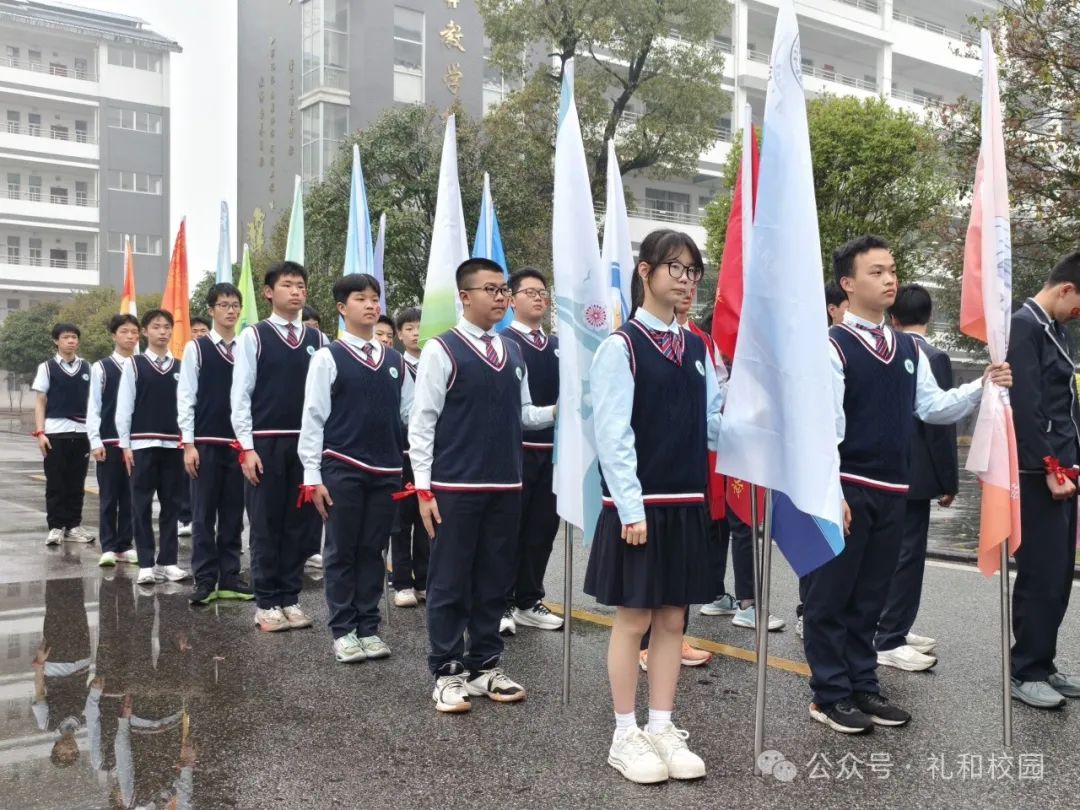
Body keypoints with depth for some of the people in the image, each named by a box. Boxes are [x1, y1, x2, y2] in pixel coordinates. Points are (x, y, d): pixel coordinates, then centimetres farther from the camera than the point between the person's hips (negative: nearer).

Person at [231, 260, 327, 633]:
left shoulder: (317, 340, 7)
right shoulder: (253, 337, -1)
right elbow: (240, 395, -4)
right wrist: (247, 447, -10)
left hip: (307, 444, 3)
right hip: (266, 443, -3)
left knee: (301, 525, 8)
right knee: (266, 526, 3)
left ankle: (290, 599, 19)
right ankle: (267, 603, 13)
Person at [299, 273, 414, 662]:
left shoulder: (395, 361, 9)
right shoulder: (328, 357, -3)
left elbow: (411, 414, 11)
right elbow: (313, 418, -4)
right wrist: (312, 476, -8)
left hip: (386, 470, 4)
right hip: (341, 469, -3)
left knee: (373, 551, 10)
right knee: (342, 552, 5)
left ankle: (368, 628, 20)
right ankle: (343, 630, 15)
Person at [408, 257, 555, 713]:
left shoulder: (512, 353, 10)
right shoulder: (441, 350, -8)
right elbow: (422, 422, -9)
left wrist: (556, 412, -4)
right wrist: (423, 488, -12)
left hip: (506, 488, 6)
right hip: (454, 488, -6)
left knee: (493, 582, 13)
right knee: (450, 584, 4)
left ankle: (485, 666, 26)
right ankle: (447, 673, 16)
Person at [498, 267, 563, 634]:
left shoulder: (557, 345, 13)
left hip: (551, 448, 6)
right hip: (515, 449, -6)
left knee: (543, 527, 11)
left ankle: (529, 601, 22)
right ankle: (502, 603, 13)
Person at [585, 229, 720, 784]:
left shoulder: (697, 348, 11)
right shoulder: (620, 346, -8)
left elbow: (711, 423, 12)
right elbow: (612, 434, -13)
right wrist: (632, 507, -17)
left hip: (688, 502, 6)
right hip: (640, 504, -6)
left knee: (672, 618, 11)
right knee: (633, 618, 3)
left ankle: (662, 728, 24)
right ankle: (625, 736, 17)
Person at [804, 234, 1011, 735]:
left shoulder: (908, 349, 12)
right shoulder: (832, 346, -10)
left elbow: (933, 408, 12)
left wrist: (982, 387, -3)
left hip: (892, 491, 7)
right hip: (846, 488, -7)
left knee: (869, 596, 15)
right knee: (830, 596, 3)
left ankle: (862, 688, 27)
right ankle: (830, 696, 14)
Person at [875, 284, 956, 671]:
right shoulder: (933, 358, -14)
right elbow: (939, 424, -15)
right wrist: (949, 480, -6)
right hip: (913, 472, -7)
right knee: (907, 554, -1)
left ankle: (892, 628, 27)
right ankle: (889, 642, 3)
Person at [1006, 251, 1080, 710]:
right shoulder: (1024, 327, -12)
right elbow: (1025, 408, -19)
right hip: (1040, 475, -9)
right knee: (1041, 576, -3)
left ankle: (1042, 665, 23)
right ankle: (1025, 672, 9)